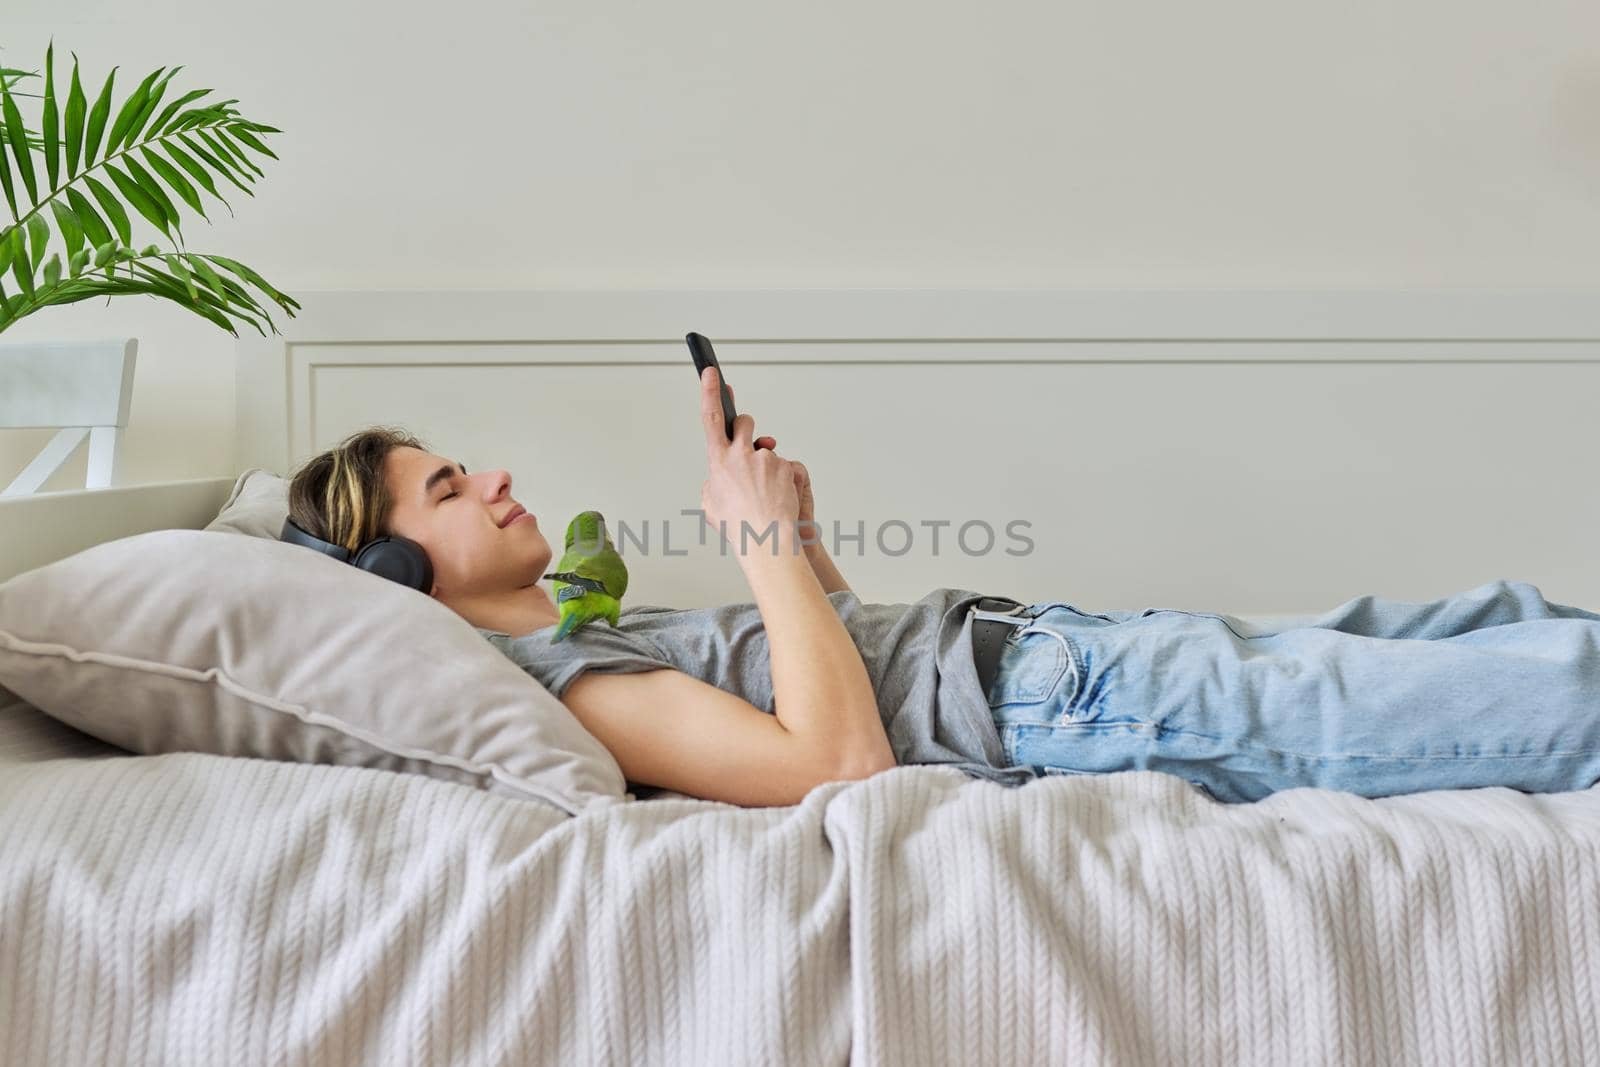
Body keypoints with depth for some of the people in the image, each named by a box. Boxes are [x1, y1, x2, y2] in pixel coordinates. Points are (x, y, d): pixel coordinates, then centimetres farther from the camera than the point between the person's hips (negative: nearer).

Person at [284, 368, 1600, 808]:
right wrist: (762, 533, -18)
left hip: (1022, 637, 9)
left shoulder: (597, 631, 17)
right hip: (1045, 712, -9)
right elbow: (839, 755, -23)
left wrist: (795, 525, 7)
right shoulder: (554, 681, -12)